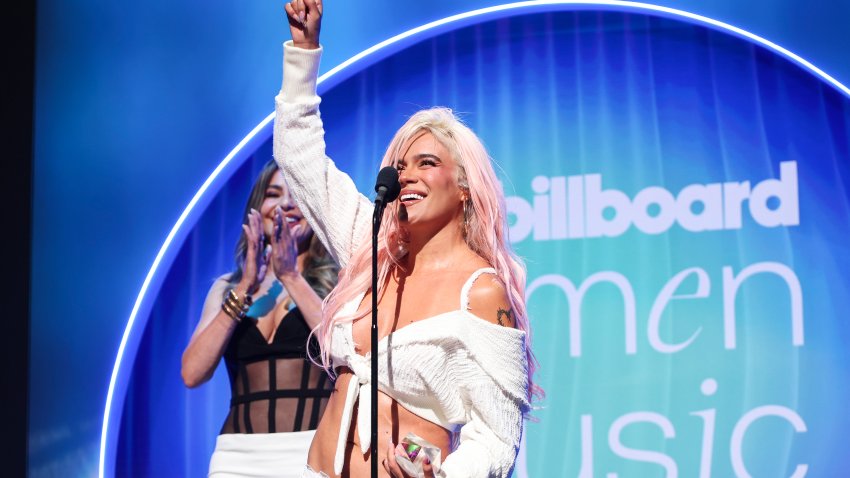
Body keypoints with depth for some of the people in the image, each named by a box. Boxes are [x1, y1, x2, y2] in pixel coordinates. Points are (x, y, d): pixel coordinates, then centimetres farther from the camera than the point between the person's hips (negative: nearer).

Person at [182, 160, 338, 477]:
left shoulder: (340, 281, 6)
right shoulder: (228, 288, 14)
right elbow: (192, 374, 1)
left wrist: (292, 278, -10)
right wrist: (245, 289, -5)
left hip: (315, 452, -2)